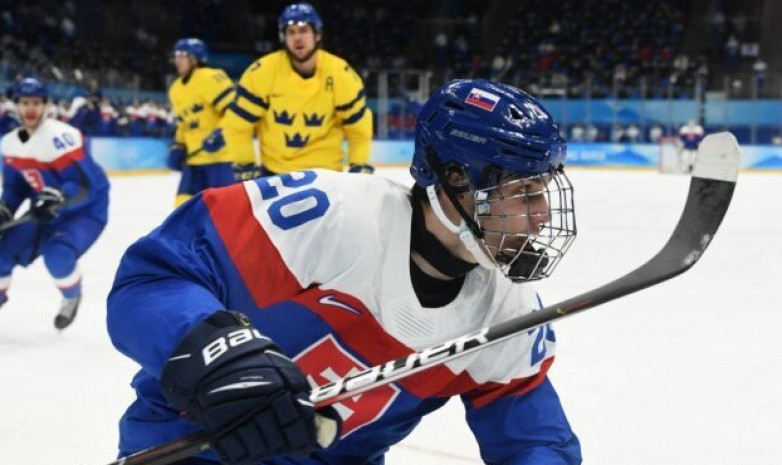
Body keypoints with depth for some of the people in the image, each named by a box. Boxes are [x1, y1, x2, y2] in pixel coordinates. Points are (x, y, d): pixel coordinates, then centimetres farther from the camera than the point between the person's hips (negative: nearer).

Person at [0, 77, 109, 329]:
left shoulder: (60, 136, -25)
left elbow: (85, 184, -29)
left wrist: (57, 197, -44)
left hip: (85, 209, -7)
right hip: (45, 210, 7)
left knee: (57, 254, -29)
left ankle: (72, 296, 4)